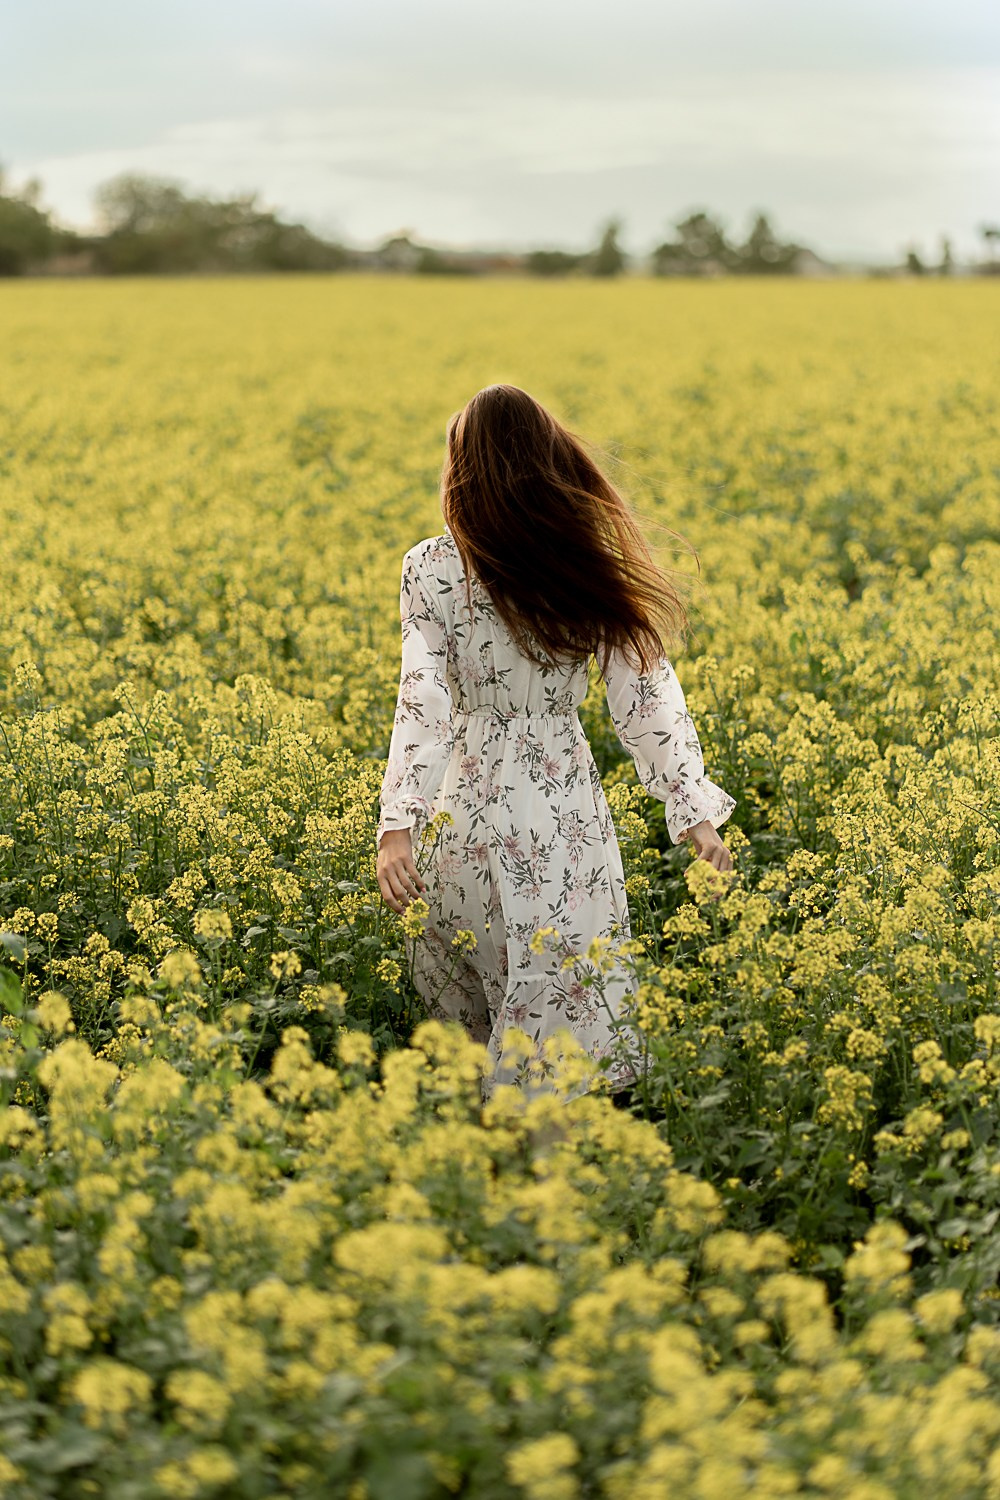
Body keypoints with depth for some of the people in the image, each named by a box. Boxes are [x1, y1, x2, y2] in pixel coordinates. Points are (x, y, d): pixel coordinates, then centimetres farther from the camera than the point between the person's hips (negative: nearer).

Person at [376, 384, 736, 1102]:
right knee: (565, 1010, 8)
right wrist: (696, 810, -2)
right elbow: (648, 697, -4)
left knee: (472, 1023, 15)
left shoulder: (432, 569, -8)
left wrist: (398, 822, -21)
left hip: (471, 807, -1)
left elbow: (423, 699, -17)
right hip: (569, 806, 1)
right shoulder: (593, 573, -2)